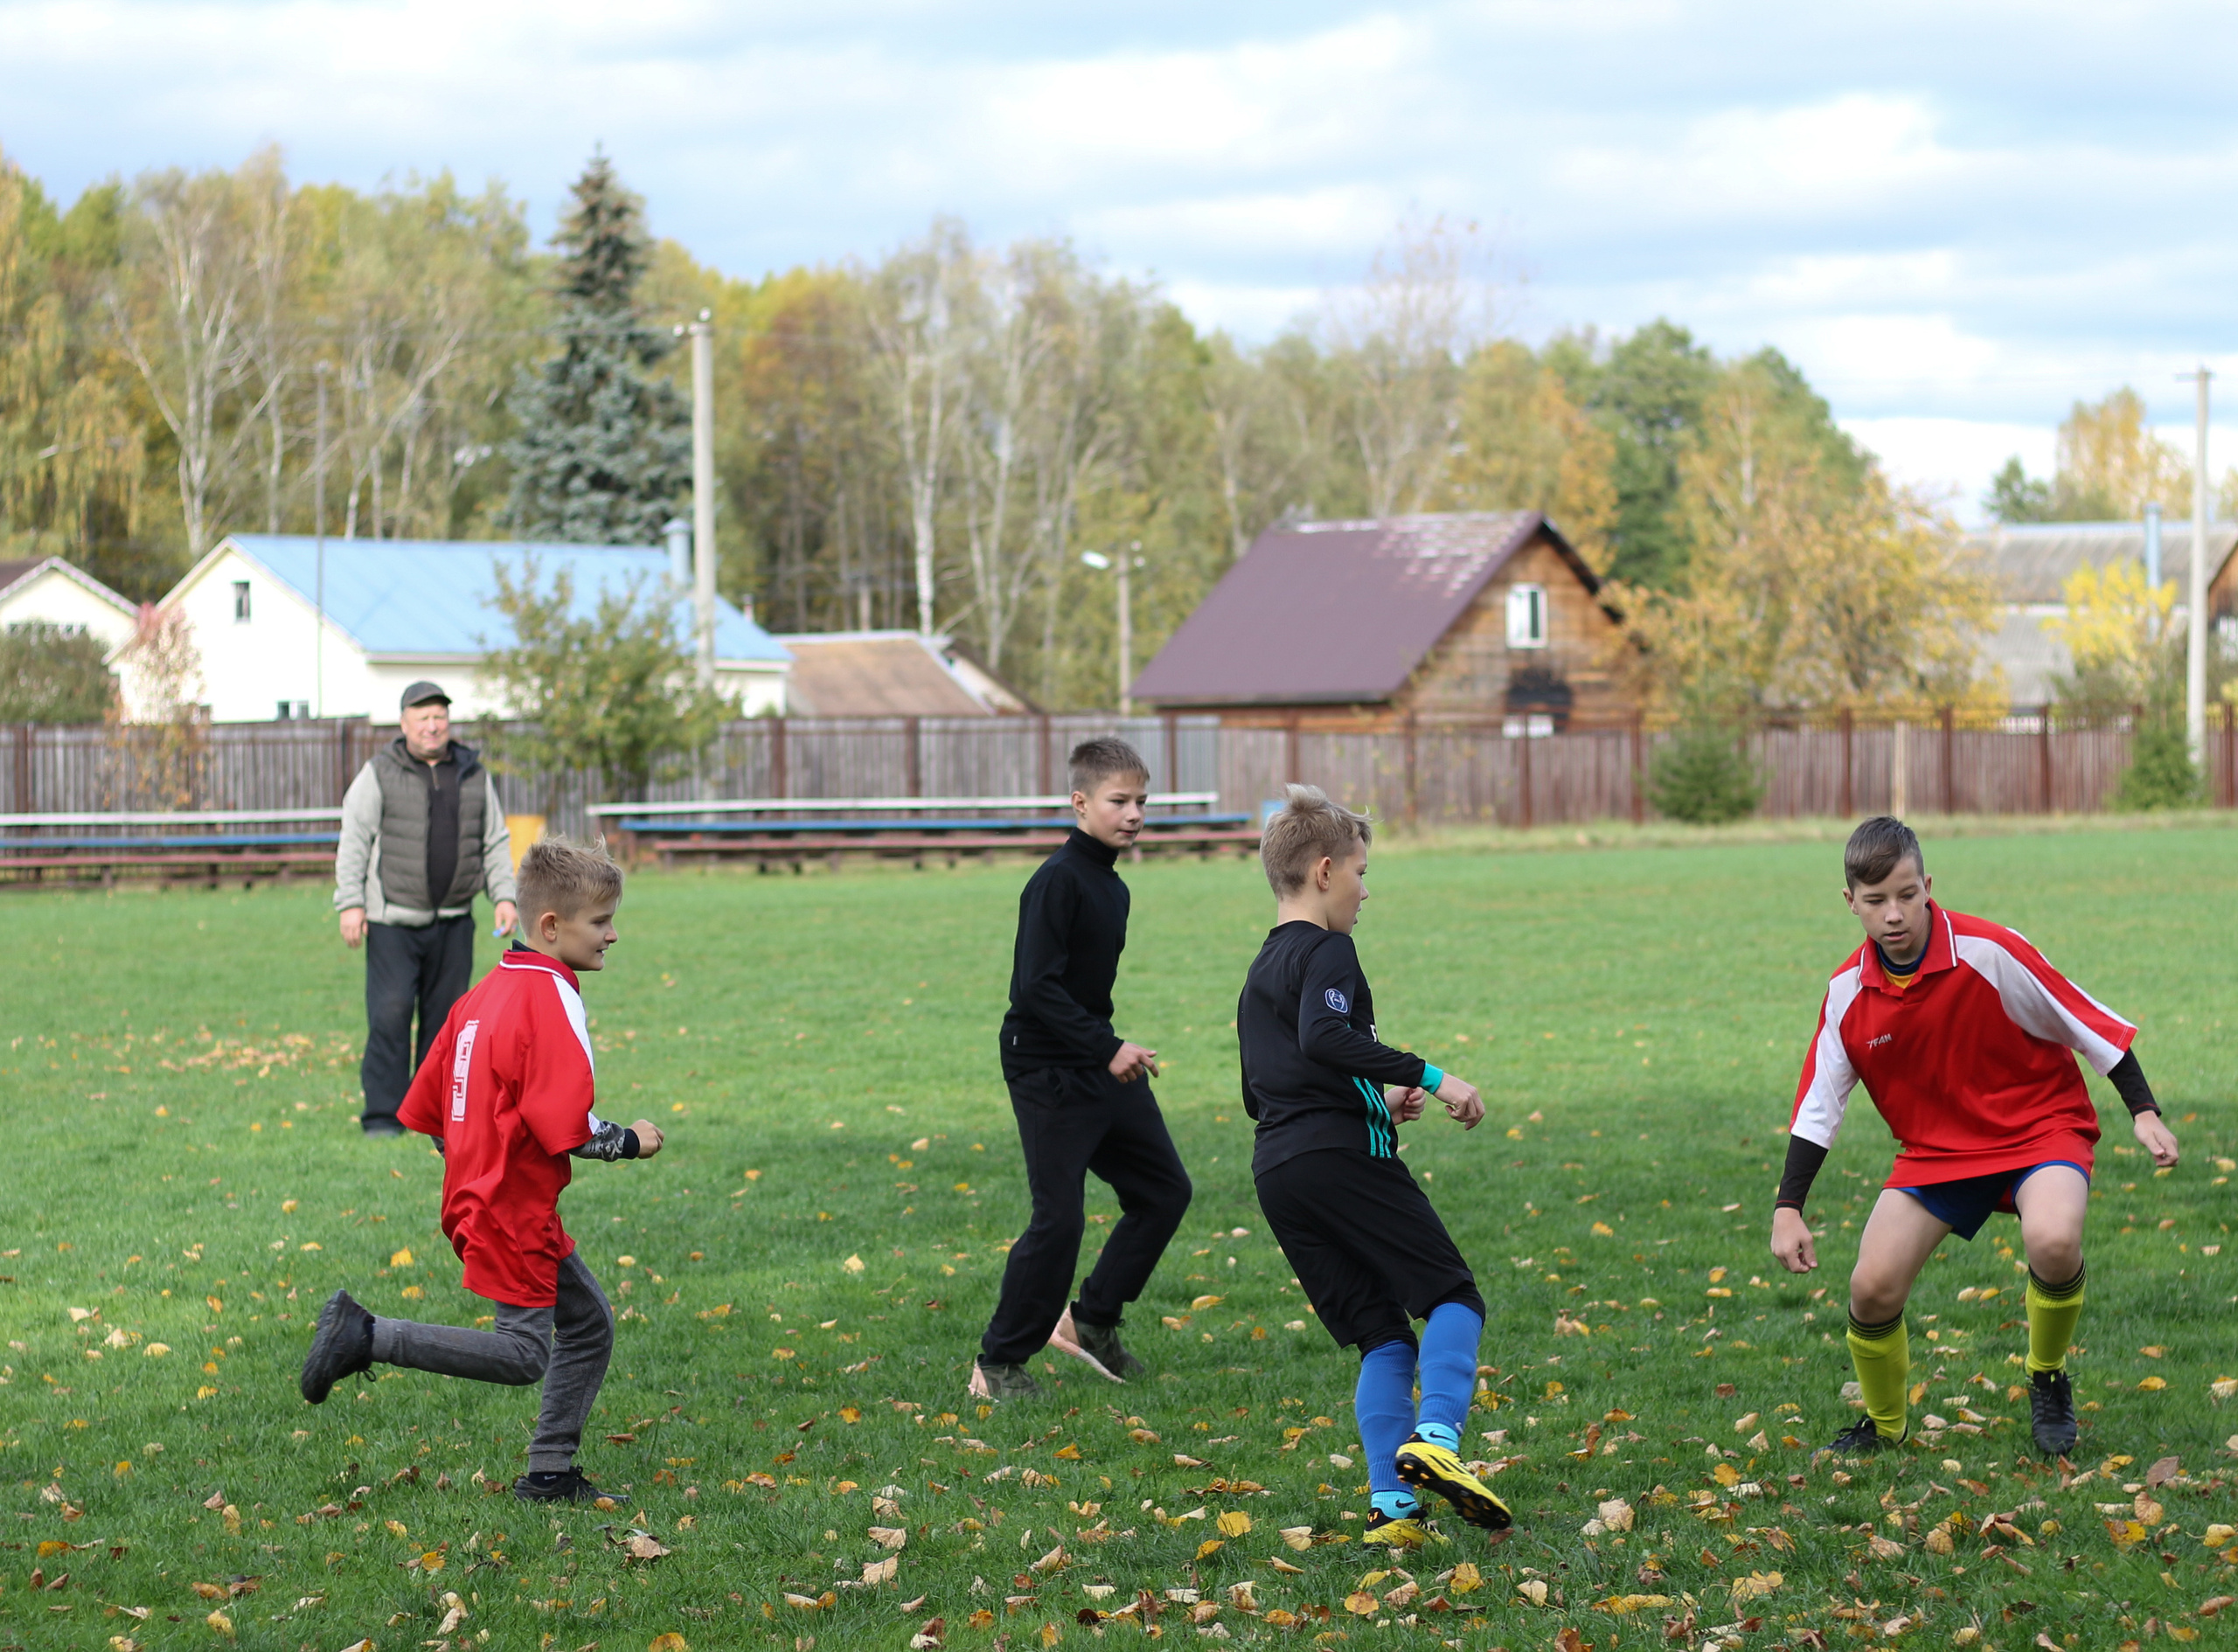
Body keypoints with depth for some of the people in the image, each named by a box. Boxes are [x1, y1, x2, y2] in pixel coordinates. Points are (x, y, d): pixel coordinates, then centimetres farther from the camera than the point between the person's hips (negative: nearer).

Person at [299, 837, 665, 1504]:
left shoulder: (486, 993, 11)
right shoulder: (552, 1001, -18)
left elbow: (426, 1108, 14)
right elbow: (566, 1129, -24)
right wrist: (629, 1141, -7)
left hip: (480, 1192, 10)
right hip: (512, 1213, -10)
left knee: (589, 1322, 15)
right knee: (524, 1355, -6)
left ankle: (549, 1472, 17)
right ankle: (367, 1336, -8)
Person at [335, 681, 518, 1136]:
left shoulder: (474, 776, 12)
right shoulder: (380, 774, 1)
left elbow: (495, 843, 17)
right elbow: (354, 840, -1)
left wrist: (504, 896, 4)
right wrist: (350, 903, -9)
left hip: (453, 922, 4)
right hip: (392, 921, -4)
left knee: (446, 1016, 4)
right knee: (390, 1013, -10)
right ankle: (382, 1117, -5)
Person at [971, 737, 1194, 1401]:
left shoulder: (1111, 886, 11)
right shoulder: (1057, 881, -18)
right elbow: (1037, 987, -24)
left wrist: (1115, 1049, 19)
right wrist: (1107, 1048, -26)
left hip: (1103, 1071, 9)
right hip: (1048, 1073, -9)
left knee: (1164, 1190, 11)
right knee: (1059, 1218, -11)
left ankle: (1092, 1321, 24)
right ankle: (997, 1364, 2)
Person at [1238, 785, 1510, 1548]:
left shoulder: (1259, 973, 24)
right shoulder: (1326, 951, -4)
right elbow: (1324, 1037, -23)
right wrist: (1427, 1077, -22)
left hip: (1275, 1170, 8)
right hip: (1342, 1155, -8)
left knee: (1383, 1338, 8)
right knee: (1453, 1296, -3)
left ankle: (1392, 1506, -3)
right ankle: (1434, 1439, -25)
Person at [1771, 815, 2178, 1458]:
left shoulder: (1989, 952, -21)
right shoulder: (1848, 993, -9)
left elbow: (2090, 1025, -11)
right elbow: (1818, 1105, -1)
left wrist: (2144, 1113, -12)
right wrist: (1787, 1208, -7)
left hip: (2041, 1125, -4)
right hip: (1938, 1147, 4)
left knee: (2052, 1242, -33)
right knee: (1873, 1287, -10)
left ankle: (2048, 1382, -3)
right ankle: (1883, 1425, 20)